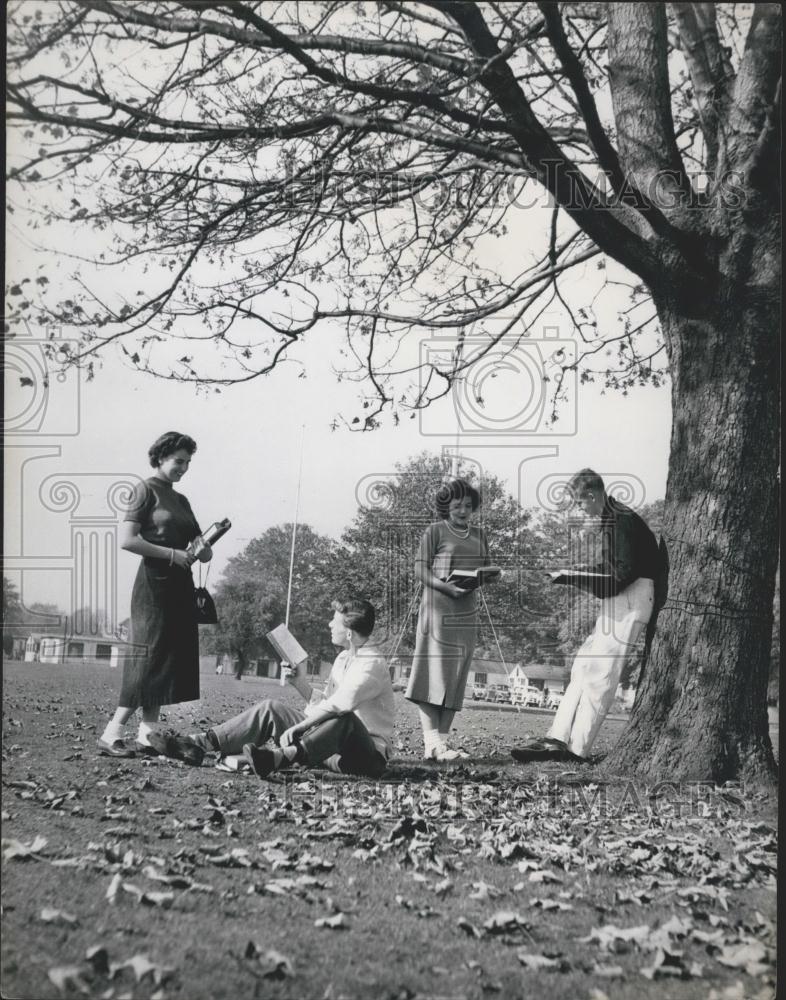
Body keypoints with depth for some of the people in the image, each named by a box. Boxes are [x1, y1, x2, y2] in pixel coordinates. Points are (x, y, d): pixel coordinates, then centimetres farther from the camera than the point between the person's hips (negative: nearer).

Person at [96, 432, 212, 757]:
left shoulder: (181, 500, 19)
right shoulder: (147, 490, -3)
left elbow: (201, 548, 19)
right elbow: (128, 540, -14)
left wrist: (202, 550, -5)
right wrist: (172, 554, -16)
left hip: (180, 586, 8)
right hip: (154, 585, -8)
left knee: (174, 659, 5)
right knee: (150, 657, -12)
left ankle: (147, 734, 10)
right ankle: (113, 733, -9)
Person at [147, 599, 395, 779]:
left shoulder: (372, 665, -15)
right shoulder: (343, 659, 14)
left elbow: (338, 704, -30)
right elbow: (322, 705, 16)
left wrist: (295, 728, -29)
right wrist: (299, 683, 2)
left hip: (368, 753, -8)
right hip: (332, 747, 8)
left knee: (344, 719, -42)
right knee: (271, 708, -4)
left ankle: (281, 757, -59)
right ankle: (198, 744, -15)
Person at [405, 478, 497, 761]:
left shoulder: (479, 535, 16)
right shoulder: (435, 531, 0)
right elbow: (420, 569, -6)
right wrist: (446, 586, -20)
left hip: (467, 610, 6)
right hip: (437, 608, -6)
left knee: (456, 678, 4)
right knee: (433, 674, -10)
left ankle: (442, 741, 8)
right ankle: (431, 743, -13)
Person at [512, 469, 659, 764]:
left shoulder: (622, 520, -14)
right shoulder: (611, 518, 17)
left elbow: (623, 574, -19)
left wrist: (576, 576, -15)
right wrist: (577, 571, 7)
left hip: (631, 597, -11)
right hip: (617, 599, 11)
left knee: (600, 673, -12)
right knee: (584, 667, 5)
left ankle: (576, 749, -11)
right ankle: (558, 739, 2)